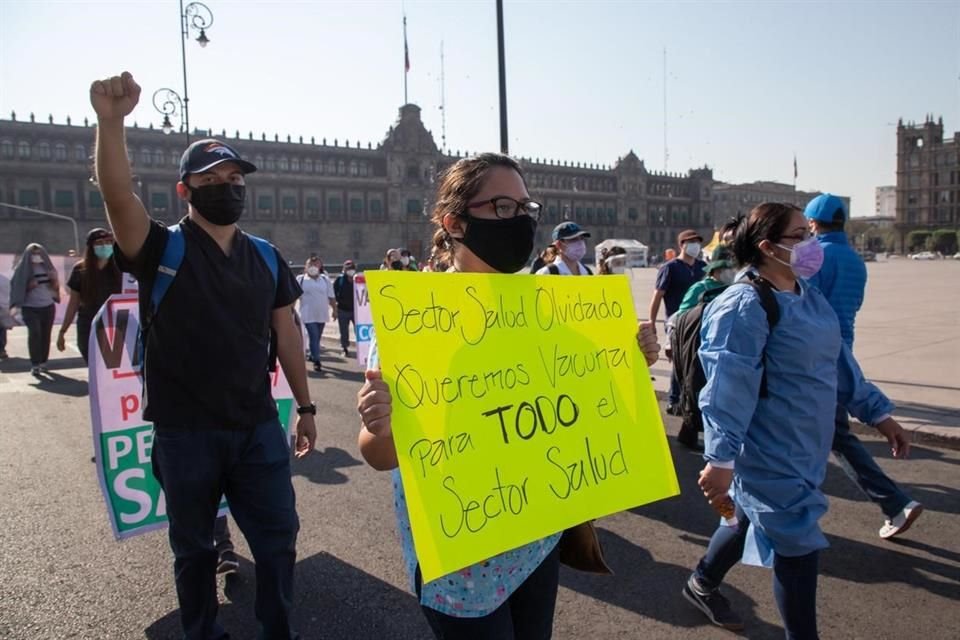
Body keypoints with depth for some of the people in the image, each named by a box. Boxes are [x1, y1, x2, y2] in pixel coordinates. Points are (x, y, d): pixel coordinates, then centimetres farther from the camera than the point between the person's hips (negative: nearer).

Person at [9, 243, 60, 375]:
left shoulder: (47, 267, 9)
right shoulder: (23, 268, -1)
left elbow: (55, 287, 14)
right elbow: (18, 287, -1)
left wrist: (54, 280, -7)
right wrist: (29, 286, -18)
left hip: (48, 306, 3)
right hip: (30, 307, -3)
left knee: (46, 334, 3)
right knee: (34, 333, -18)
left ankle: (43, 363, 13)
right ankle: (35, 364, -17)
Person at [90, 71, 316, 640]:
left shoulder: (266, 257, 7)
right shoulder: (162, 249, -5)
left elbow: (286, 332, 10)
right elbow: (118, 195, -24)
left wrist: (305, 406, 9)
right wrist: (111, 121, -40)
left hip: (258, 426, 3)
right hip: (185, 432, -3)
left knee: (279, 537, 10)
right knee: (193, 547, 14)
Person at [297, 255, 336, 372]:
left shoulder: (325, 280, 7)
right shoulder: (300, 279, -1)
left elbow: (331, 297, 11)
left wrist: (334, 310, 11)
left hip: (322, 314, 4)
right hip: (308, 315, -4)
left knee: (317, 337, 14)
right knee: (314, 337, -11)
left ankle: (312, 356, 33)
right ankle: (316, 361, -10)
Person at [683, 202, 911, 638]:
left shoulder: (809, 297, 7)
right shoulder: (744, 306, -22)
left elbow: (837, 361, 17)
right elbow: (728, 386, -27)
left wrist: (877, 412, 17)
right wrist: (720, 459, -30)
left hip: (804, 447, 9)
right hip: (769, 452, -9)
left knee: (752, 516, 23)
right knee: (797, 539, 0)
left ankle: (702, 584, 46)